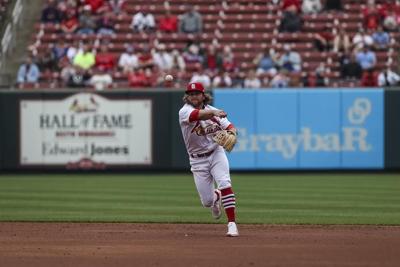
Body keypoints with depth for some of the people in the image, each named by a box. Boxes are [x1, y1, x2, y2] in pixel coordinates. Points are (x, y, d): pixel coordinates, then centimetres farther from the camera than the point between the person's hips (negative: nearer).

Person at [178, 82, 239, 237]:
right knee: (207, 201, 2)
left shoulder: (213, 111, 0)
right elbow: (197, 115, -35)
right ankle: (216, 196, 41)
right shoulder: (184, 111, -13)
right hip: (198, 159, -1)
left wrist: (231, 133, -26)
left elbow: (230, 127, -2)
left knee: (224, 183, -25)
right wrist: (214, 113, -54)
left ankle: (232, 223, -24)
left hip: (216, 153, 1)